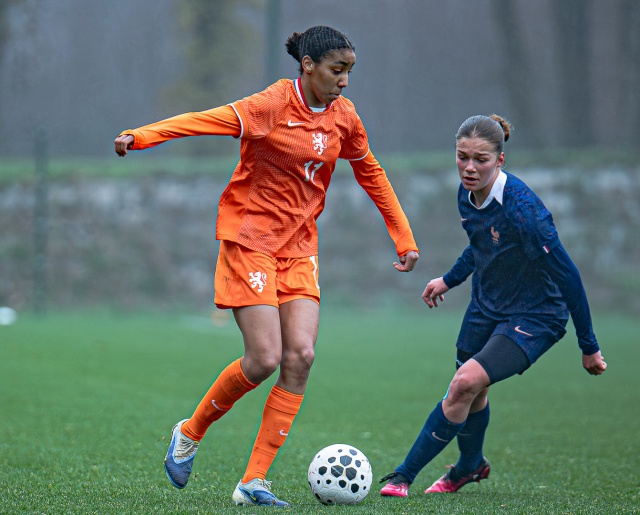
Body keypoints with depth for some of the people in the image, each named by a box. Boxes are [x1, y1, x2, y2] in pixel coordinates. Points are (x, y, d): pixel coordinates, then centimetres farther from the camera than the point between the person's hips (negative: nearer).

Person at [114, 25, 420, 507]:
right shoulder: (274, 105, -14)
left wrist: (404, 237, 21)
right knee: (264, 359, -14)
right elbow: (209, 120, -26)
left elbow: (371, 174, 20)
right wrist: (140, 136, -40)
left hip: (299, 246, 6)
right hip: (250, 237, -6)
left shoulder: (343, 116, 6)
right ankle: (191, 432, 14)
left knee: (300, 357, -9)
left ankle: (253, 482, -3)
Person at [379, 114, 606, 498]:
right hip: (486, 306, 7)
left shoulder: (521, 207, -31)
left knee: (467, 382, -22)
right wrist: (450, 279, 22)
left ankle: (404, 476, -9)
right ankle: (471, 466, 50)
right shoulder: (468, 195, -8)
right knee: (469, 392, 18)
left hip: (535, 317, -7)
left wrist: (589, 347, -20)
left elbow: (567, 274, -24)